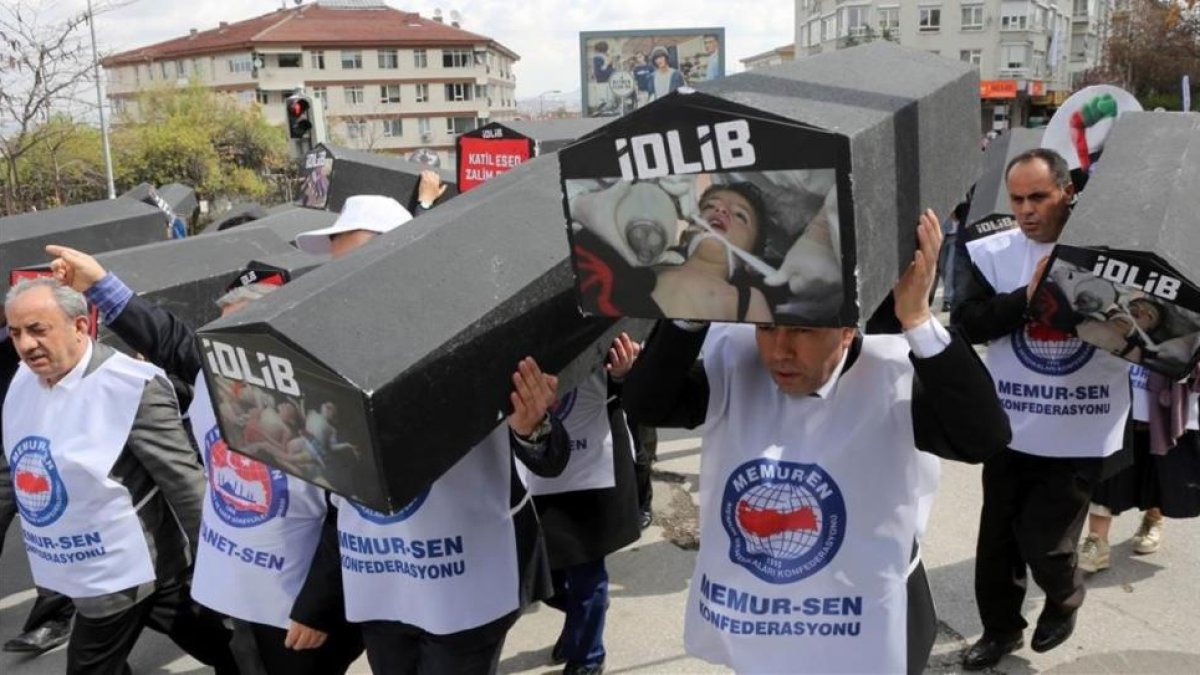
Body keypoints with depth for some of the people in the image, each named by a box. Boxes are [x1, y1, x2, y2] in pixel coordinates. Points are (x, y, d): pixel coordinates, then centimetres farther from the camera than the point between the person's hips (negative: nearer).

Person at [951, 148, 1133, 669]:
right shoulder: (993, 253, -3)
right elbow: (965, 323, -10)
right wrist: (1027, 297, -20)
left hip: (1081, 431, -2)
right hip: (1010, 426, 2)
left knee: (1044, 541, 2)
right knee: (997, 537, 13)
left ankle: (1065, 599, 37)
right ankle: (1000, 628, 36)